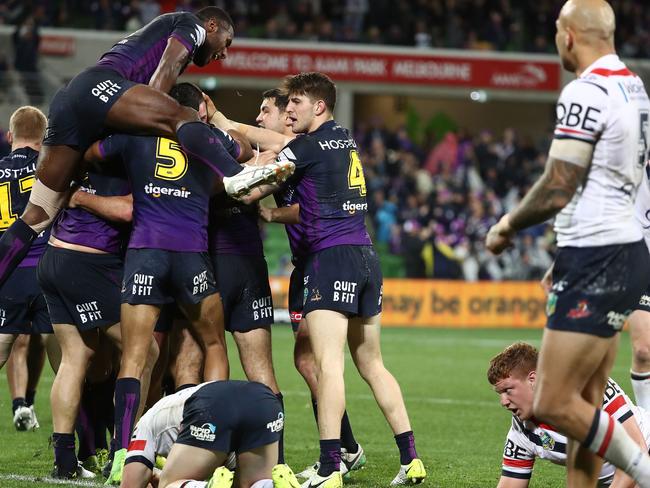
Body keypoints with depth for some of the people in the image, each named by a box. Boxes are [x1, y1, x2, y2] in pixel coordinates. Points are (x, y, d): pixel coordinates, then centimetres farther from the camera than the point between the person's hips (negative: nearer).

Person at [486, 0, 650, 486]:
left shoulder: (586, 92, -16)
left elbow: (557, 190, -18)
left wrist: (508, 224, 0)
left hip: (596, 260, -10)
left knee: (554, 405, -9)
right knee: (585, 406, 11)